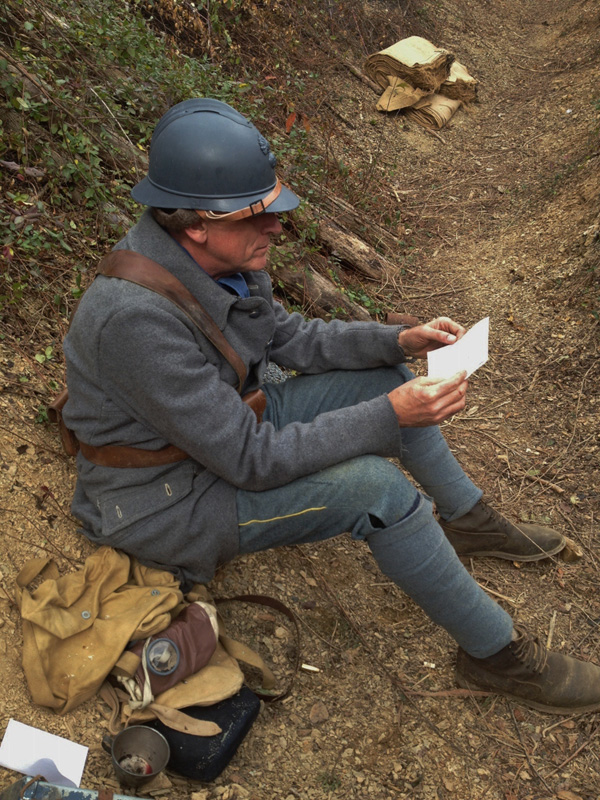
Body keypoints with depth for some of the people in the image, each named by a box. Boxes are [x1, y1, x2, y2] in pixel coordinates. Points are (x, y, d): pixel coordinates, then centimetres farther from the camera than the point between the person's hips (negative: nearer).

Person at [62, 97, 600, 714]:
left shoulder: (211, 253, -10)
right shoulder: (138, 317, -36)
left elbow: (288, 336, 4)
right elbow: (250, 462, -31)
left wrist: (400, 341, -8)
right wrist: (389, 418, -30)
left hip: (228, 427, 9)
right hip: (161, 500, -8)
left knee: (381, 376, 5)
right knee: (375, 486, -26)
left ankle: (470, 522, 24)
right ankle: (499, 655, -4)